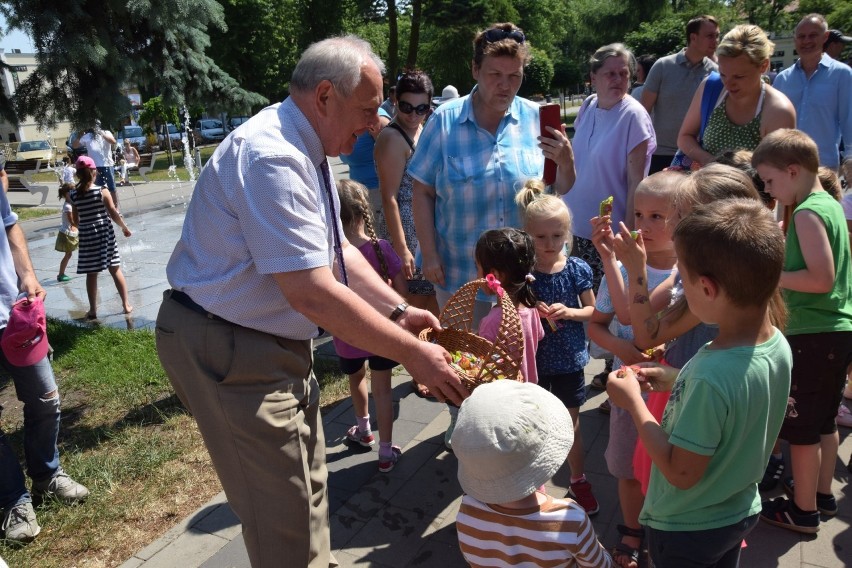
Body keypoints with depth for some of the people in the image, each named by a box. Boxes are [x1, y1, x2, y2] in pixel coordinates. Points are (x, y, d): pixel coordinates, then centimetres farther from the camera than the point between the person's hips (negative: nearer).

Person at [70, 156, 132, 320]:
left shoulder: (74, 195, -1)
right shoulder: (102, 191, -7)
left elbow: (75, 220, 4)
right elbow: (113, 213, -9)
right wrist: (125, 228, 5)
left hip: (86, 236, 1)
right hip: (105, 233, -1)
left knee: (91, 274, 7)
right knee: (115, 269, 7)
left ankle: (93, 310, 12)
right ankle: (126, 304, 12)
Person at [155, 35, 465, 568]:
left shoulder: (307, 150, 6)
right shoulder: (273, 157, -26)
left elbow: (337, 251, 11)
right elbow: (311, 292, -31)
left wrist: (400, 310, 2)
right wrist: (412, 352, -23)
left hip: (276, 342, 10)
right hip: (228, 350, -10)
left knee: (307, 483, 24)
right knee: (287, 522, 3)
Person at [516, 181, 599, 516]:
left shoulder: (578, 269, -10)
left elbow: (592, 310, 0)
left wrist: (568, 312, -19)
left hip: (569, 360, 0)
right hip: (533, 359, 0)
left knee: (570, 426, 16)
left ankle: (579, 481, 38)